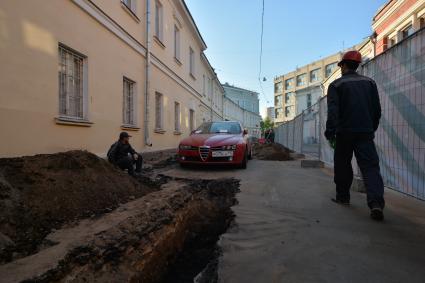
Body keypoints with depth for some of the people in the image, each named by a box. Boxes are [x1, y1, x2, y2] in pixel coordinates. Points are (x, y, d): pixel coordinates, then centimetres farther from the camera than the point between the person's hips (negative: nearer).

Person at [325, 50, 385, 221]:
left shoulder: (336, 85, 0)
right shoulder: (369, 82, 13)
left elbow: (333, 111, -13)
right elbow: (377, 109, 12)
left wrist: (330, 131, -15)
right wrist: (372, 128, 22)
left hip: (345, 132, -2)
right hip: (366, 132, 3)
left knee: (343, 165, 12)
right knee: (370, 166, -2)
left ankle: (342, 196, 22)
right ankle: (376, 202, -18)